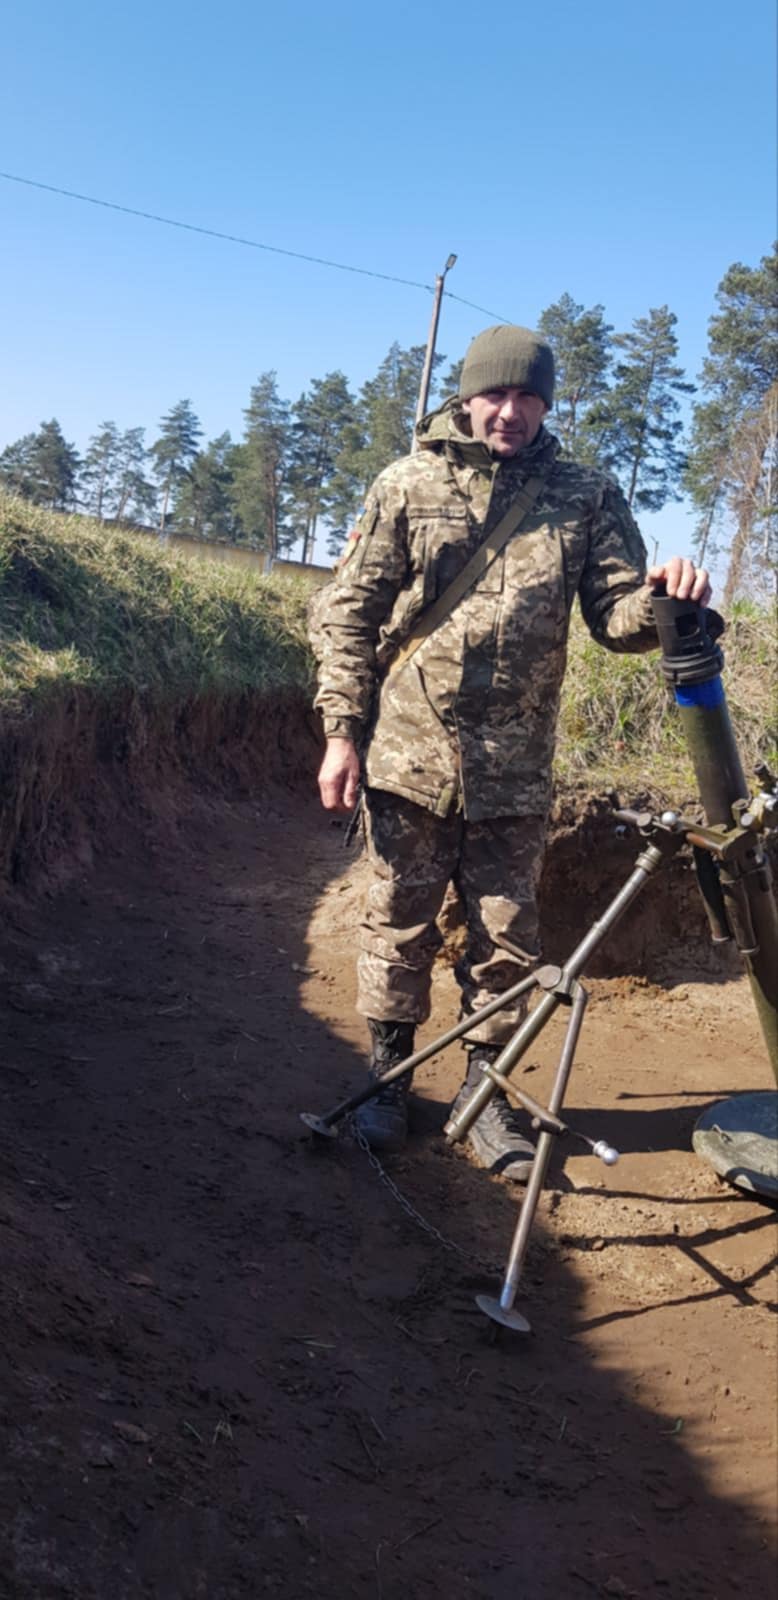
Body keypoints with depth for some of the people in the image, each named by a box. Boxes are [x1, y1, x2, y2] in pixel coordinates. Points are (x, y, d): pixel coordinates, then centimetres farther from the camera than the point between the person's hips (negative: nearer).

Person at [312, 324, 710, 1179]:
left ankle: (482, 1091, 25)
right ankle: (387, 1076, 27)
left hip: (515, 770, 1)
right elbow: (348, 612, 2)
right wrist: (342, 731, -5)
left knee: (506, 936, 8)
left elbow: (615, 614, 4)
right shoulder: (409, 484, 2)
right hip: (409, 754, -1)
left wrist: (658, 597, -20)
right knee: (399, 924, 9)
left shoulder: (586, 496, 5)